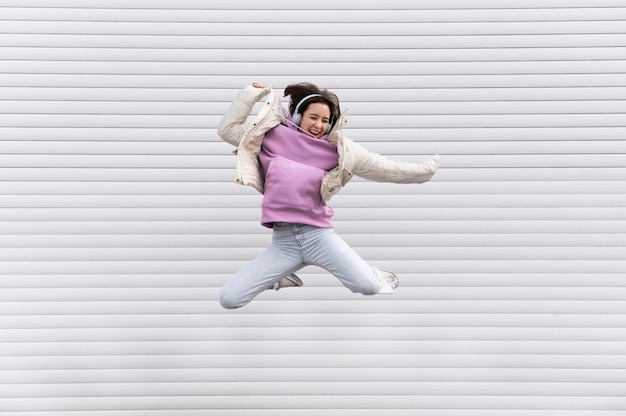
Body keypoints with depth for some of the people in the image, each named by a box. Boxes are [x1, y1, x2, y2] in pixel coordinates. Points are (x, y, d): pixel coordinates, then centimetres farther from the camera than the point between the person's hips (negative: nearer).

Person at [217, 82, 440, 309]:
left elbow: (384, 168, 10)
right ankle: (281, 276, 22)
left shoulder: (337, 149, 4)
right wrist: (252, 93, 4)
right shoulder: (273, 136, 5)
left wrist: (424, 169, 13)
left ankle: (377, 277, 21)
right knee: (229, 298, -5)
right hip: (283, 241, 1)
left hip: (319, 236, -1)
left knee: (369, 286, -20)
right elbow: (227, 129, 8)